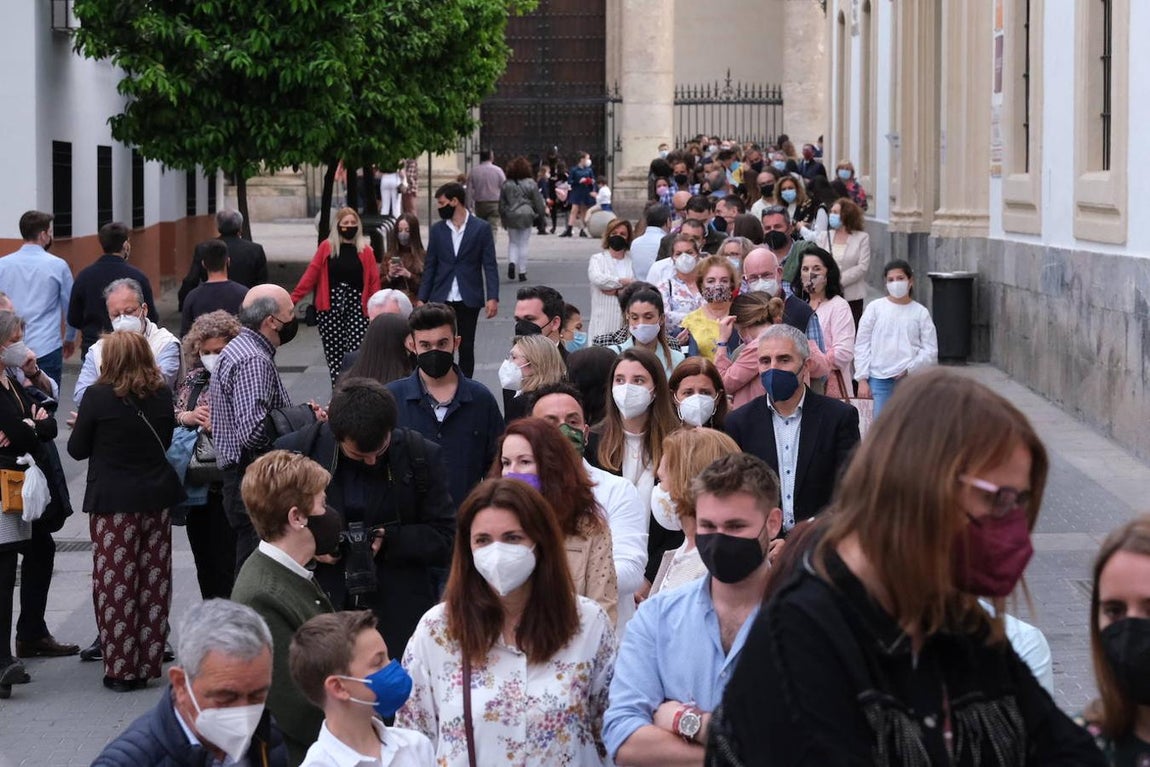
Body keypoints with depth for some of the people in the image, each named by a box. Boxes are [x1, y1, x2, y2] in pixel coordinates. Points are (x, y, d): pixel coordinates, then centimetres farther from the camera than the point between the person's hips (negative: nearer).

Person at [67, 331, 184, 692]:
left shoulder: (99, 397, -12)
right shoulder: (161, 394, 2)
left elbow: (77, 449, -3)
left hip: (113, 501, -5)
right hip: (156, 498, 5)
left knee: (115, 583, 2)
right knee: (153, 581, 10)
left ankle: (121, 669, 4)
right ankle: (149, 663, 17)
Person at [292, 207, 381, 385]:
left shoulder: (365, 250, 6)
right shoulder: (327, 247, 4)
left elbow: (374, 281, 2)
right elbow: (311, 274, 1)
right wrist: (294, 298, -6)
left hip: (356, 305, 0)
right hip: (331, 306, 1)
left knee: (356, 353, -11)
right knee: (334, 352, 3)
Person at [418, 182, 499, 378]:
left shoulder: (481, 228, -1)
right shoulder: (437, 229, 8)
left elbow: (490, 265, -3)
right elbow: (430, 266, 10)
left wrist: (493, 297, -12)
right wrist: (422, 299, 4)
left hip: (469, 300, -2)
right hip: (441, 299, 2)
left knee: (466, 347, 4)